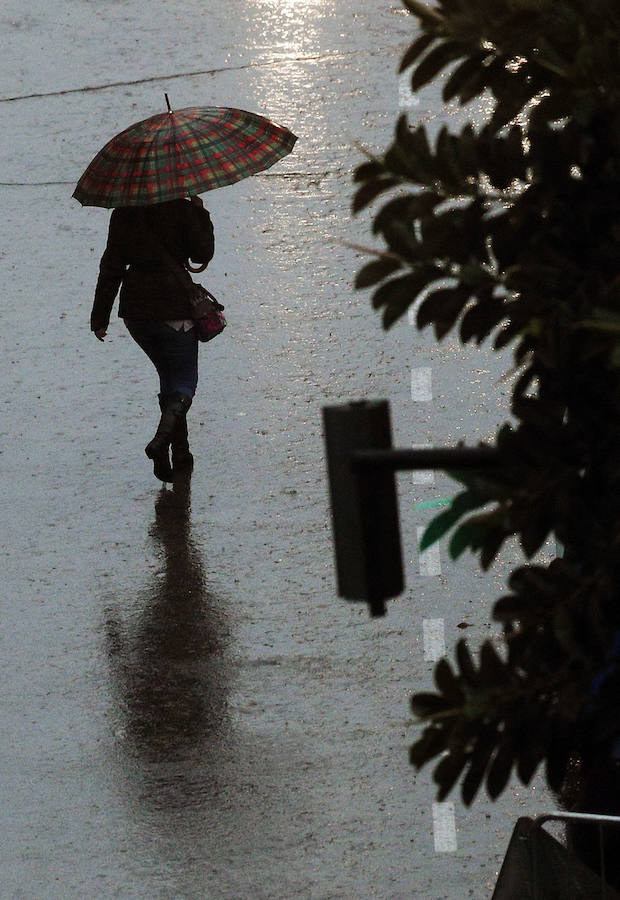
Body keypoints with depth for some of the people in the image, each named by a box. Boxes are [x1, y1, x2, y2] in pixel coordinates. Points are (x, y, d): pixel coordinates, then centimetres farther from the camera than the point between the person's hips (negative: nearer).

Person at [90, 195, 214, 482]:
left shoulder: (123, 213, 2)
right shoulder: (181, 209, -9)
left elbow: (111, 265, 1)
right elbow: (202, 255, -3)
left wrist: (100, 317, 4)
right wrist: (201, 215, 8)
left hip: (135, 308, 4)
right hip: (174, 307, -4)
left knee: (169, 376, 22)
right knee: (184, 381, 9)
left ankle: (180, 453, 20)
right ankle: (163, 436, -21)